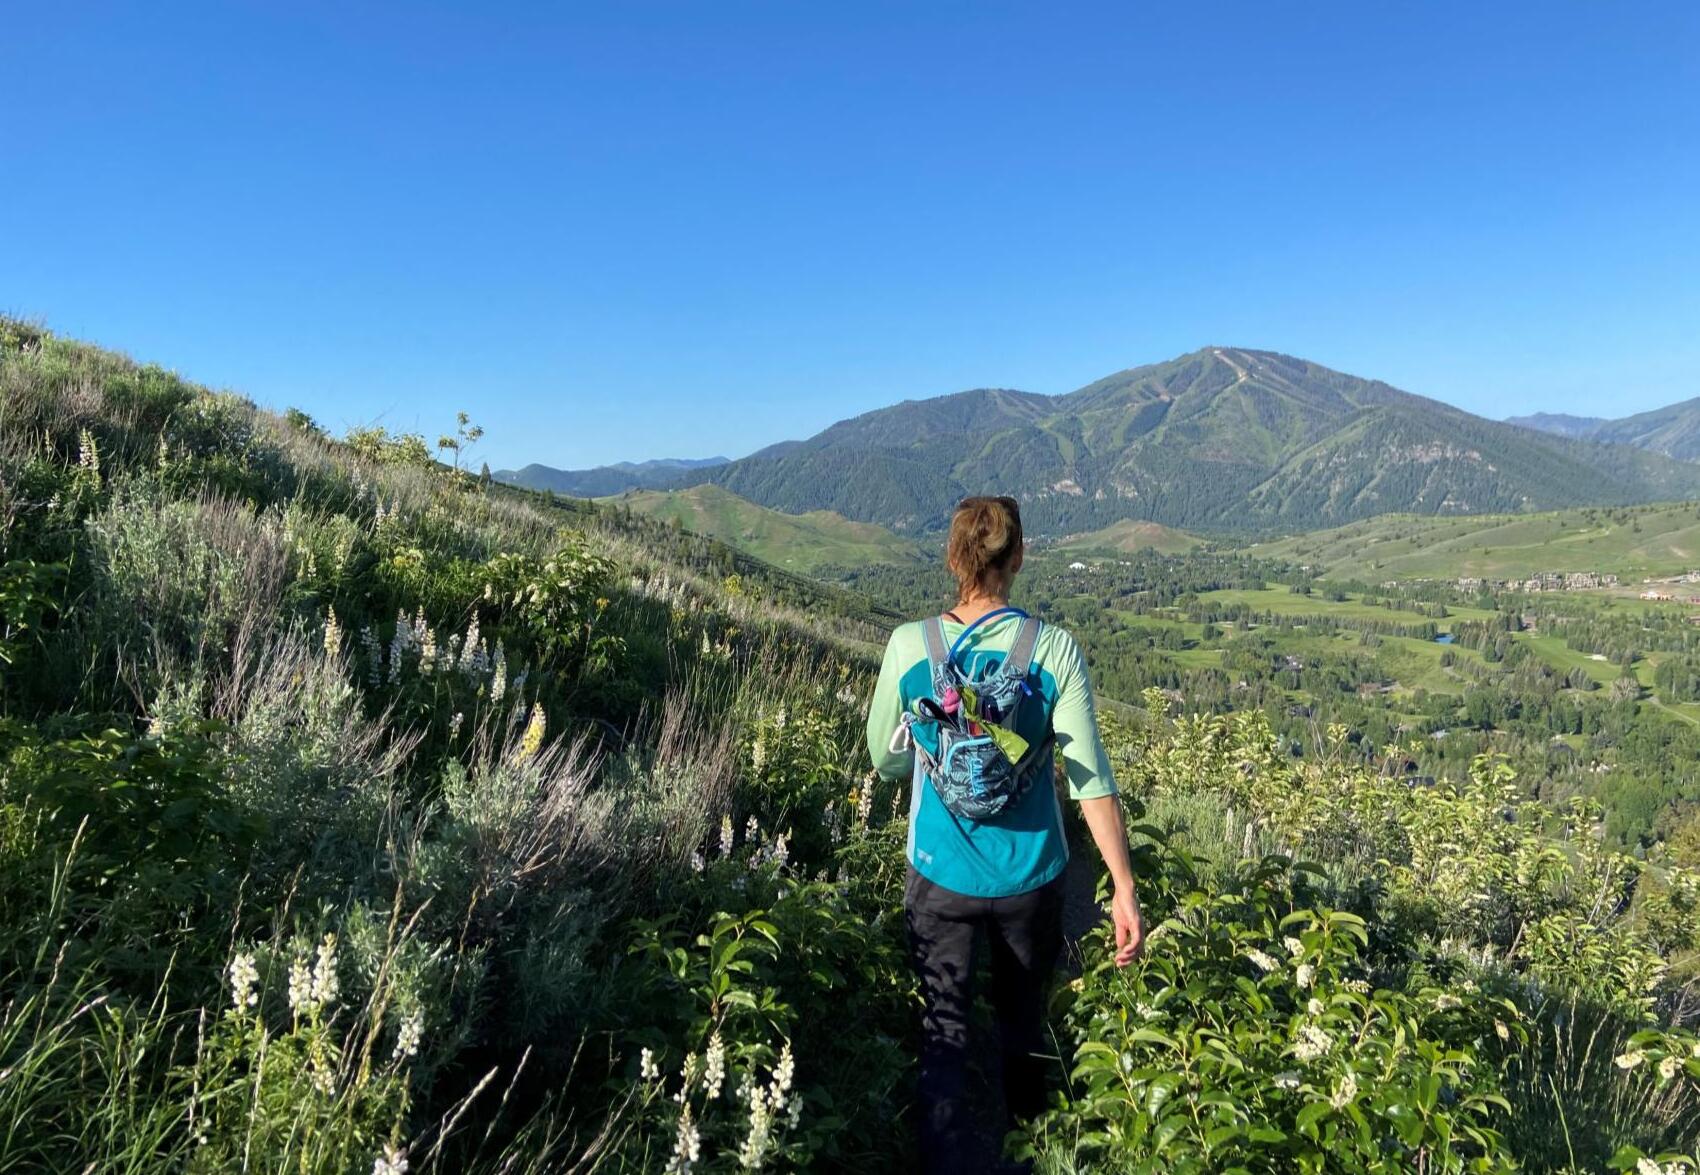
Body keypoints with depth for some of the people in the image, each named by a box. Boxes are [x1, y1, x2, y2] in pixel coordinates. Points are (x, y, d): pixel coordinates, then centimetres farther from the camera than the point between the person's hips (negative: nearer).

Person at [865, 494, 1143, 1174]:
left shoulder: (909, 645, -12)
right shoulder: (1055, 650, -14)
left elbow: (886, 762, 0)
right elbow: (1090, 777, -16)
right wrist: (1124, 886, -12)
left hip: (941, 875, -1)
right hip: (1029, 876, 2)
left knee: (943, 1035, 10)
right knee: (1023, 1017, 25)